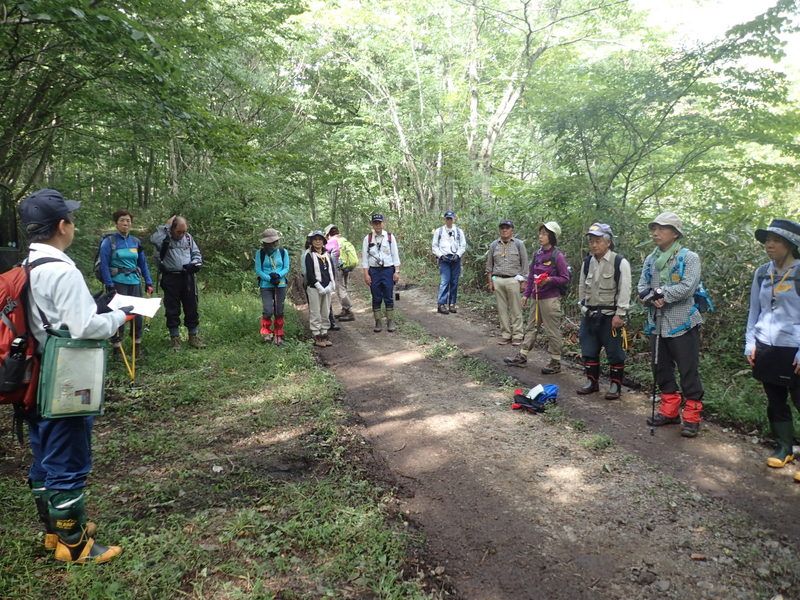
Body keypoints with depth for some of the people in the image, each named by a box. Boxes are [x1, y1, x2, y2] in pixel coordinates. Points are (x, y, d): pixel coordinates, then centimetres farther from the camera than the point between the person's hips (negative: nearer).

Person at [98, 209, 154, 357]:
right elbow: (104, 265, -7)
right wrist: (109, 286, -13)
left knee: (137, 312, 5)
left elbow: (143, 264, 15)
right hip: (117, 282, -4)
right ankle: (116, 347, 8)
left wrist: (149, 282, 8)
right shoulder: (109, 241, -3)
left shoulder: (136, 242, 10)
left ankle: (138, 344, 19)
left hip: (135, 282, 4)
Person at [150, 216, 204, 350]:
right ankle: (175, 338, 16)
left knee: (192, 309, 8)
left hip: (187, 277, 4)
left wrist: (195, 263, -3)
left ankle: (193, 336, 20)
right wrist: (166, 226, -18)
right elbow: (154, 239, -28)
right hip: (171, 279, -4)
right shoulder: (164, 238, -4)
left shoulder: (188, 238, 10)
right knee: (172, 310, 4)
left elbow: (196, 253, 18)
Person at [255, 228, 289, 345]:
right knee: (268, 311, -13)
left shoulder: (283, 252, 3)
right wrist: (270, 279, -16)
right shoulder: (260, 253, -3)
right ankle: (266, 332, 10)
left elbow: (286, 268, 2)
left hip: (280, 285, 2)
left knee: (279, 311, 6)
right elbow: (258, 270, -4)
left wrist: (278, 275, -17)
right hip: (266, 286, -2)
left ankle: (278, 335, 19)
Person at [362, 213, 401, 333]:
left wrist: (397, 271, -3)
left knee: (389, 298, 3)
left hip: (388, 270, 0)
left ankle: (390, 322, 12)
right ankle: (378, 323, 15)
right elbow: (364, 257, 2)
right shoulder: (367, 238, 2)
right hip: (374, 271, 0)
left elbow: (395, 255, 4)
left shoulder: (390, 237, 3)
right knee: (376, 299, 6)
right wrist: (366, 274, -4)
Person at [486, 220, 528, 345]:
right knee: (502, 309, 6)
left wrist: (523, 282, -2)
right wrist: (490, 282, 7)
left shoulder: (519, 244, 3)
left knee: (515, 310, -1)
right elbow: (489, 265, 14)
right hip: (498, 280, 3)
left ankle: (517, 335, 6)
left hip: (513, 280, -3)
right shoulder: (494, 245, 11)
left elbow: (524, 264, 3)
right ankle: (505, 334, 13)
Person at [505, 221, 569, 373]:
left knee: (552, 331, 0)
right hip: (537, 297, 7)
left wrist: (549, 279, -24)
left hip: (550, 299, -7)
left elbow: (565, 279, -8)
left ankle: (555, 362, 11)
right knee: (531, 327, 14)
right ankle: (522, 356, 23)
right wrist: (526, 294, 13)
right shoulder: (537, 254, 9)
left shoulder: (558, 256, -11)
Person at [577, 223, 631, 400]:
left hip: (610, 316, -6)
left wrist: (619, 315, -15)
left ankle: (616, 386, 15)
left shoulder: (620, 262, -11)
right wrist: (583, 307, 14)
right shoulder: (587, 262, 7)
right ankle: (592, 382, 25)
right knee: (589, 350, 12)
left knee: (614, 352, 2)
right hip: (589, 315, 6)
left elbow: (624, 290, -13)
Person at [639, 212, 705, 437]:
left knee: (688, 372, -1)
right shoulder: (650, 260, 11)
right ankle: (670, 410, 28)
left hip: (682, 324, -6)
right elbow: (642, 287, 6)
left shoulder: (689, 258, -7)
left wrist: (658, 292, -15)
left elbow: (687, 288, -19)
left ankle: (692, 417, 10)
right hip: (657, 324, 6)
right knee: (661, 369, 14)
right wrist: (653, 297, -16)